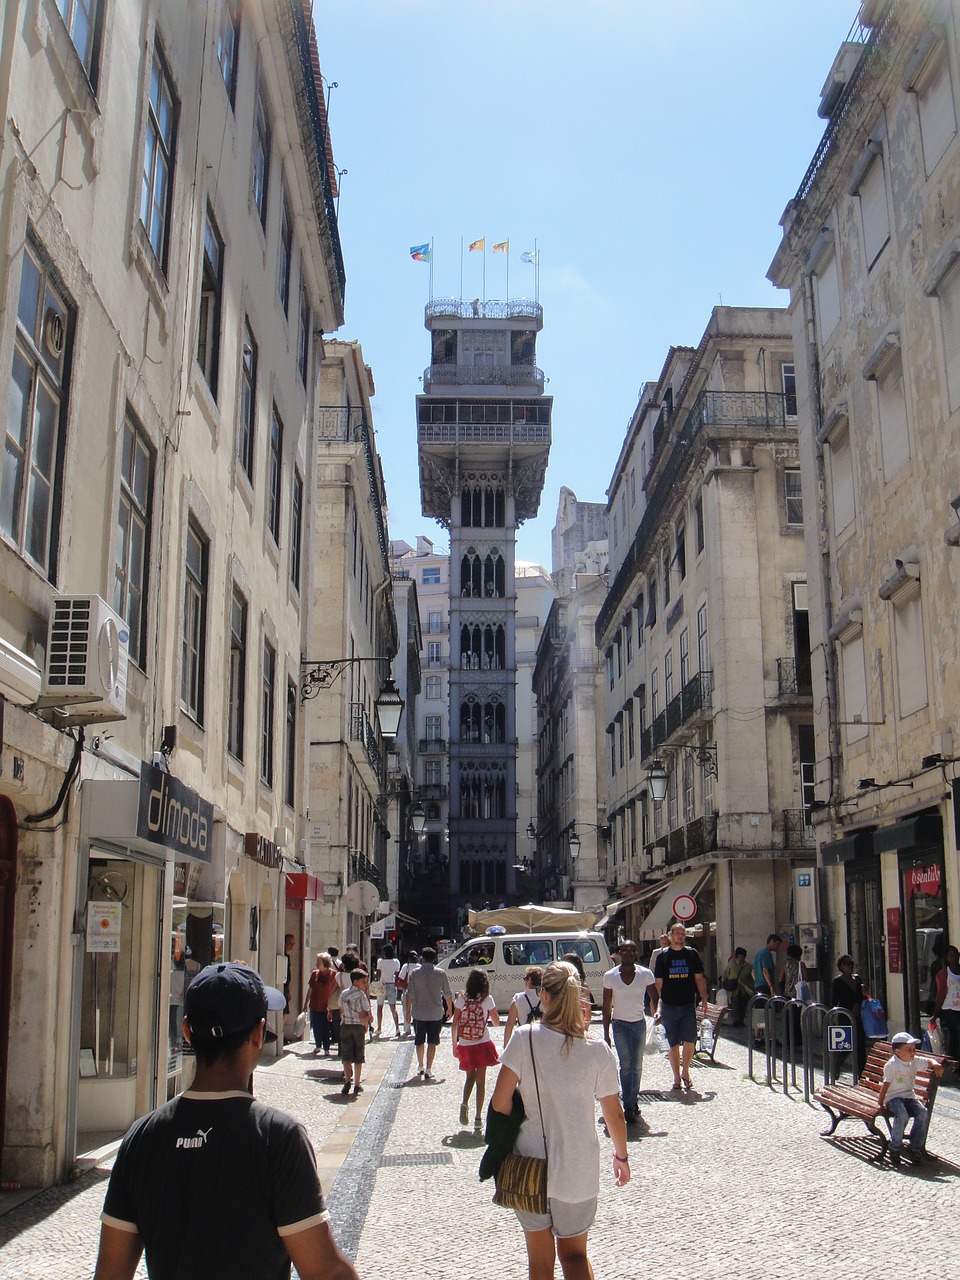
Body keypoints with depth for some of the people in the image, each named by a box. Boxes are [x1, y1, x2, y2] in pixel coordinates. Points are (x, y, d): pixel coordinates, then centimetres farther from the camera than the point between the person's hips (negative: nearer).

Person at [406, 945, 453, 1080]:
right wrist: (449, 1009, 16)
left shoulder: (415, 973, -5)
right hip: (436, 1013, 0)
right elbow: (447, 994, 2)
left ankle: (420, 1067, 27)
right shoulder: (440, 973, -4)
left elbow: (410, 994, -5)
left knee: (419, 1041, 16)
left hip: (419, 1013, 1)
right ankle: (428, 1070, 0)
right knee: (432, 1042, 4)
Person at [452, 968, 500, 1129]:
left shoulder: (461, 999, -2)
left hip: (464, 1046, 2)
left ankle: (464, 1103, -6)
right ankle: (478, 1118, 5)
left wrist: (454, 1045, 9)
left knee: (470, 1077, 20)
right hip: (482, 1045, -2)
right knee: (480, 1080, 7)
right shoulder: (488, 999, -7)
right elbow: (496, 1022, 3)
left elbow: (454, 1024, 0)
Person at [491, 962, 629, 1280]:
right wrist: (621, 1157, 17)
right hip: (578, 1170, 1)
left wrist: (511, 1135, 6)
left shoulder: (525, 1039, -12)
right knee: (574, 1251, 20)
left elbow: (500, 1103, -13)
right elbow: (614, 1113, 0)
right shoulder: (598, 1050, -8)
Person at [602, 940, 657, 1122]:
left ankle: (632, 1103, 19)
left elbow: (654, 998, 4)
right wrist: (606, 1033, 0)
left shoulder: (645, 974, -3)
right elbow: (606, 1006, 1)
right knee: (626, 1065, -8)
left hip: (639, 1023, 2)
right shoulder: (610, 976, -4)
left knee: (637, 1066, 8)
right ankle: (630, 1107, -6)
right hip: (620, 1024, -2)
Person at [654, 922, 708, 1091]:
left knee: (690, 1041, -5)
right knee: (673, 1044, 4)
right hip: (669, 1006, -1)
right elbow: (658, 983, 4)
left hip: (688, 1005, 1)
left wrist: (704, 999, 4)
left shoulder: (692, 953, 6)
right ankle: (677, 1078, 17)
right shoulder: (663, 956, 3)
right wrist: (658, 1007, -1)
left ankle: (685, 1072, 17)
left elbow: (699, 978, 11)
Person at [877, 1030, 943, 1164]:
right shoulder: (891, 1064, -12)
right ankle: (895, 1148, -17)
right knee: (902, 1114, -33)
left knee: (923, 1113, -20)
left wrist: (935, 1065, -11)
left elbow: (929, 1062, 14)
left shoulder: (915, 1061, 5)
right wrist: (880, 1102, -12)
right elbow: (886, 1084, -11)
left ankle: (917, 1146, -4)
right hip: (894, 1097, -6)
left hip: (909, 1097, 6)